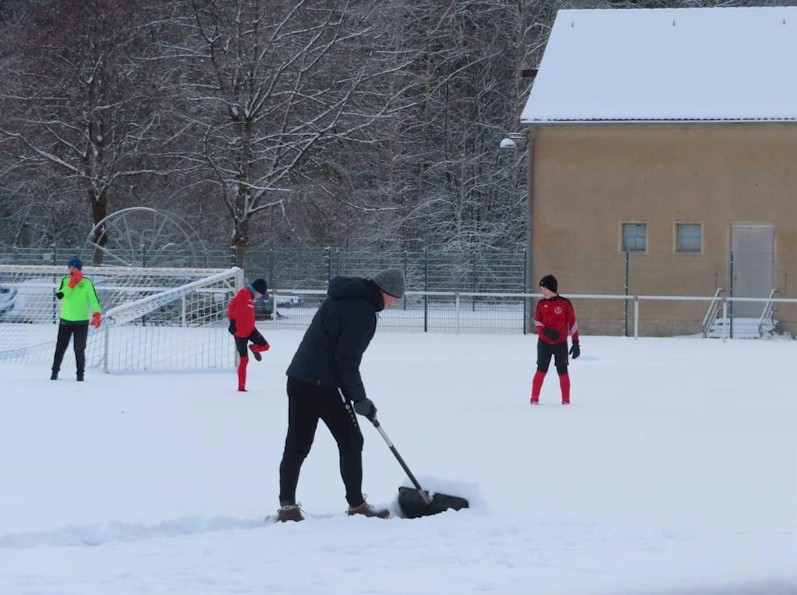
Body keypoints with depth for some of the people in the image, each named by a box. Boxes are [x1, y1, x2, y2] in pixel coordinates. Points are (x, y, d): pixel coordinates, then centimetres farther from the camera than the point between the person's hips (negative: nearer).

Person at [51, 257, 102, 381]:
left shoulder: (87, 282, -6)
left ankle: (80, 374, 12)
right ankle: (55, 371, 20)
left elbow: (93, 299, -10)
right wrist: (72, 284, -20)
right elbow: (59, 295, -16)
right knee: (60, 347, 9)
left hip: (81, 322, -2)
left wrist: (97, 315, -23)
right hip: (65, 320, 2)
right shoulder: (65, 281, 1)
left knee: (79, 349, 0)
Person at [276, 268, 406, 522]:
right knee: (351, 442, 4)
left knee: (297, 444, 8)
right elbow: (347, 358, -19)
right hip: (325, 384, -9)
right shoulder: (363, 311, -14)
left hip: (299, 378, 9)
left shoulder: (343, 296, 15)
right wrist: (359, 397, -10)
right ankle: (356, 504, 9)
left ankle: (287, 506, 7)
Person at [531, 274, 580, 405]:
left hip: (561, 343, -2)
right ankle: (534, 398, 2)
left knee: (562, 371, 3)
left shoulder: (565, 303, -5)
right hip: (544, 343, 2)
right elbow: (537, 322, 5)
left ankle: (566, 399, 12)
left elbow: (572, 323, -1)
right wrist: (546, 331, -17)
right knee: (541, 369, -2)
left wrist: (575, 343, -2)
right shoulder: (541, 304, 3)